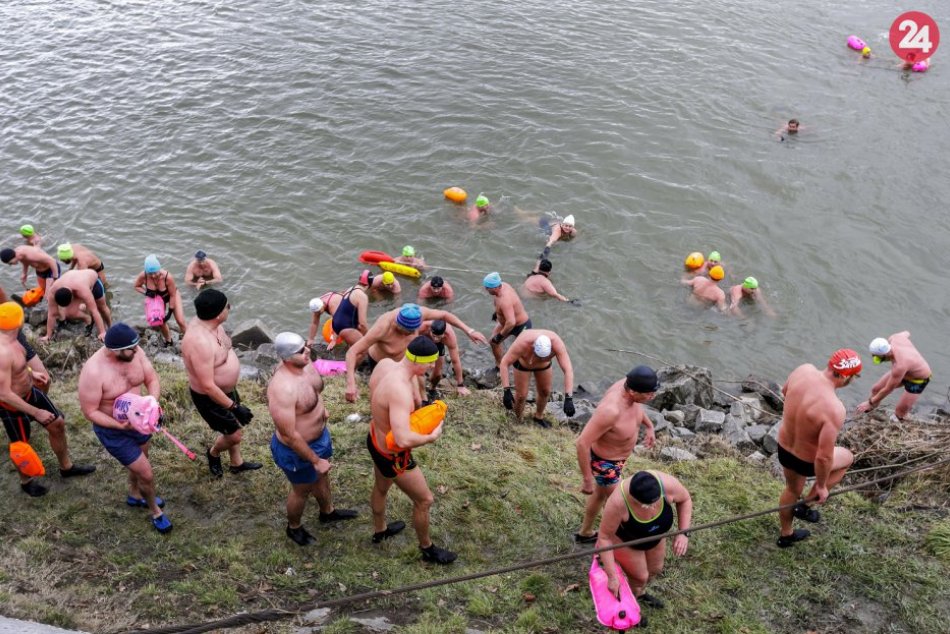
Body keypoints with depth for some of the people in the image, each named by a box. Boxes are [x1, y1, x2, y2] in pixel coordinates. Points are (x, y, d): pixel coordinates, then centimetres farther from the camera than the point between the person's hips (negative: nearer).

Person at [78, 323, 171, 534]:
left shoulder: (135, 352, -18)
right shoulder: (93, 372, -34)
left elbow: (152, 380, -7)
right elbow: (89, 411, -24)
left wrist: (152, 402, -27)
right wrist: (121, 425, -33)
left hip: (137, 421, 6)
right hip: (112, 430, -6)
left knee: (140, 463, 31)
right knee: (146, 474, 3)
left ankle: (135, 496, 61)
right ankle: (155, 512, 33)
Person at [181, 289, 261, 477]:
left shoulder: (210, 323, -9)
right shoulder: (200, 342, -39)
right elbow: (208, 386, -34)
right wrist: (234, 407, -27)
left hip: (226, 389, 9)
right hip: (210, 398, -9)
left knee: (235, 426, 26)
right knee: (234, 435, 9)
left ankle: (237, 463, 49)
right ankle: (213, 453, 41)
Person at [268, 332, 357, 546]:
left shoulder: (304, 364, -15)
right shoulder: (282, 389, -41)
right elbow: (289, 435, -33)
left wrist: (321, 409, 18)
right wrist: (315, 460, -24)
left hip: (319, 434, 8)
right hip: (298, 448, -8)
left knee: (322, 475, 32)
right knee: (303, 489, 19)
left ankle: (327, 512, 60)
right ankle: (294, 527, 49)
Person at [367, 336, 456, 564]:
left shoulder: (385, 363, -15)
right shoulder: (400, 392, -41)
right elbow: (404, 440, -47)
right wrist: (432, 437, -28)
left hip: (375, 439, 8)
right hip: (393, 456, -8)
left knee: (381, 488, 34)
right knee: (424, 500, 16)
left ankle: (379, 531, 62)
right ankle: (428, 549, 40)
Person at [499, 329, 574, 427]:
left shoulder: (556, 343, -42)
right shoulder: (522, 343, -45)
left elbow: (568, 369, -46)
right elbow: (504, 364, -39)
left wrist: (568, 398, -55)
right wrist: (506, 391, -46)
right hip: (523, 362, -2)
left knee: (545, 392, 14)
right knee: (521, 395, 0)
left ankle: (539, 416, 44)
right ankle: (517, 421, 29)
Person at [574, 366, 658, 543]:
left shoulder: (628, 383, -21)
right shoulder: (611, 410, -45)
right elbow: (582, 443, -38)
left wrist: (649, 426, 14)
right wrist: (587, 479, -28)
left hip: (616, 454, 9)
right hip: (605, 462, -9)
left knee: (601, 493, 31)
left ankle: (585, 533, 55)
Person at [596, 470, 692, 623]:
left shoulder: (667, 484, -36)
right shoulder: (618, 503, -43)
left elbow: (685, 499, -13)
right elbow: (604, 537, -30)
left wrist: (683, 533, -22)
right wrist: (611, 576, -28)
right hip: (623, 538, -4)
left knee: (654, 569, 23)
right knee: (640, 576, 8)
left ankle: (639, 594, 54)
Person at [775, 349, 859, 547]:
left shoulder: (804, 370, -18)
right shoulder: (834, 409, -38)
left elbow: (785, 391, 7)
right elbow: (824, 457, -31)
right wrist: (821, 486, -12)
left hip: (783, 448, 6)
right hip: (806, 461, -6)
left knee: (792, 490, 34)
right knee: (848, 458, 26)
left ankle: (786, 535, 57)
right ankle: (804, 505, 26)